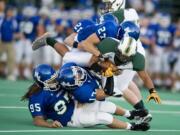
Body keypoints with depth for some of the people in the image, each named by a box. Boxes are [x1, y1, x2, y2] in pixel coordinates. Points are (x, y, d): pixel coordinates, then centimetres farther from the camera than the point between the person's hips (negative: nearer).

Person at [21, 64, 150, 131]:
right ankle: (132, 127, 4)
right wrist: (50, 124, -42)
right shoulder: (37, 98, -27)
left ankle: (129, 114, 40)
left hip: (76, 105, 8)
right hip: (72, 118, -8)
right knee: (104, 117, -16)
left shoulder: (56, 83, -4)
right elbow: (38, 120, -26)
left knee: (108, 106, 10)